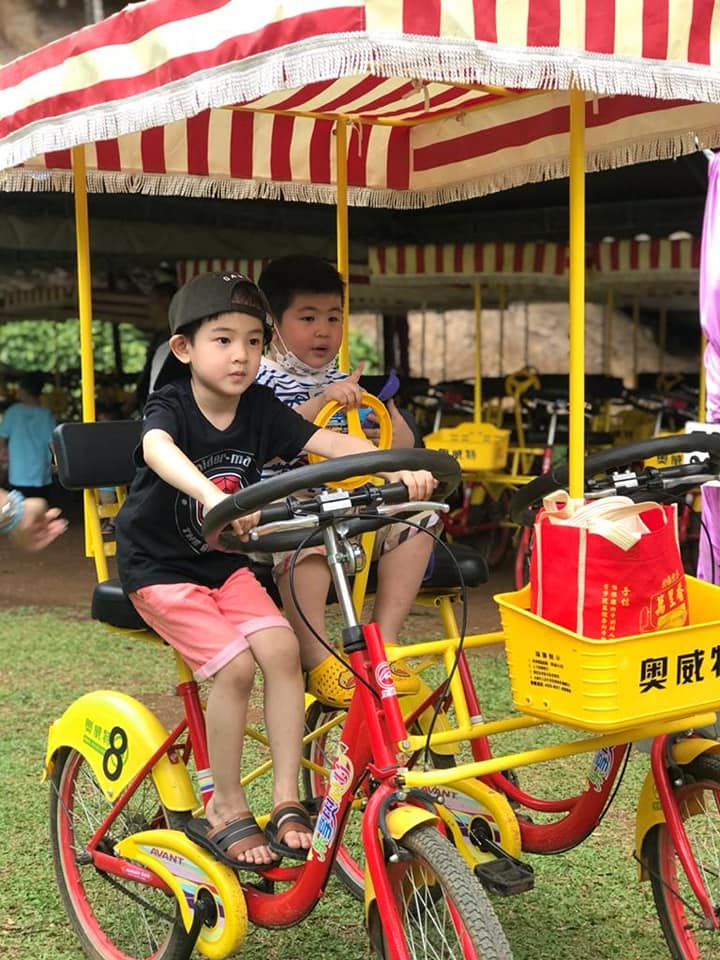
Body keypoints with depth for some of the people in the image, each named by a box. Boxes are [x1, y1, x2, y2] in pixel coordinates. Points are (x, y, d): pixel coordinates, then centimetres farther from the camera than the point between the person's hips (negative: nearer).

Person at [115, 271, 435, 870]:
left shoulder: (260, 409, -3)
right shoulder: (171, 406, -18)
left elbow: (330, 443, -13)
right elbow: (159, 449, -42)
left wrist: (400, 469, -31)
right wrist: (213, 497, -63)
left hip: (226, 564, 5)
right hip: (159, 567, -5)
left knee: (281, 649, -17)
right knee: (234, 666, -21)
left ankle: (286, 800, -7)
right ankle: (226, 809, -2)